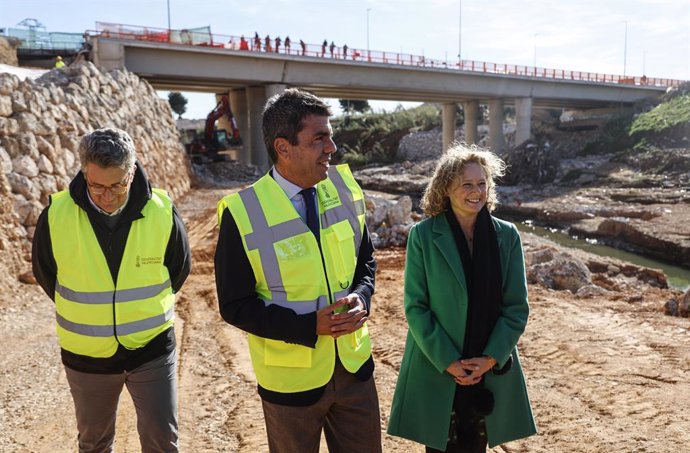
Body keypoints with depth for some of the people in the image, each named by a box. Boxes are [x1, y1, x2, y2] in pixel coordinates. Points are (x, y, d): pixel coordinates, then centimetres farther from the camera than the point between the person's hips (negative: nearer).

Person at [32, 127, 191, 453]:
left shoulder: (162, 213, -16)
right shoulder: (56, 215, -15)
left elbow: (180, 268, 3)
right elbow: (44, 273, 5)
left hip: (152, 349, -1)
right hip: (85, 354, 1)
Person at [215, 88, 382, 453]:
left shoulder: (343, 189, -5)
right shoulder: (242, 214, -19)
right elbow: (235, 306, -13)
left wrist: (361, 297, -14)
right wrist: (310, 326, -24)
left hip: (354, 365, 4)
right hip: (291, 380, -3)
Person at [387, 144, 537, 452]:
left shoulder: (507, 236, -1)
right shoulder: (423, 236, -8)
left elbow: (517, 307, 0)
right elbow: (415, 306, -8)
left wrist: (491, 359, -9)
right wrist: (448, 361, -13)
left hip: (491, 369, 2)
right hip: (437, 369, -2)